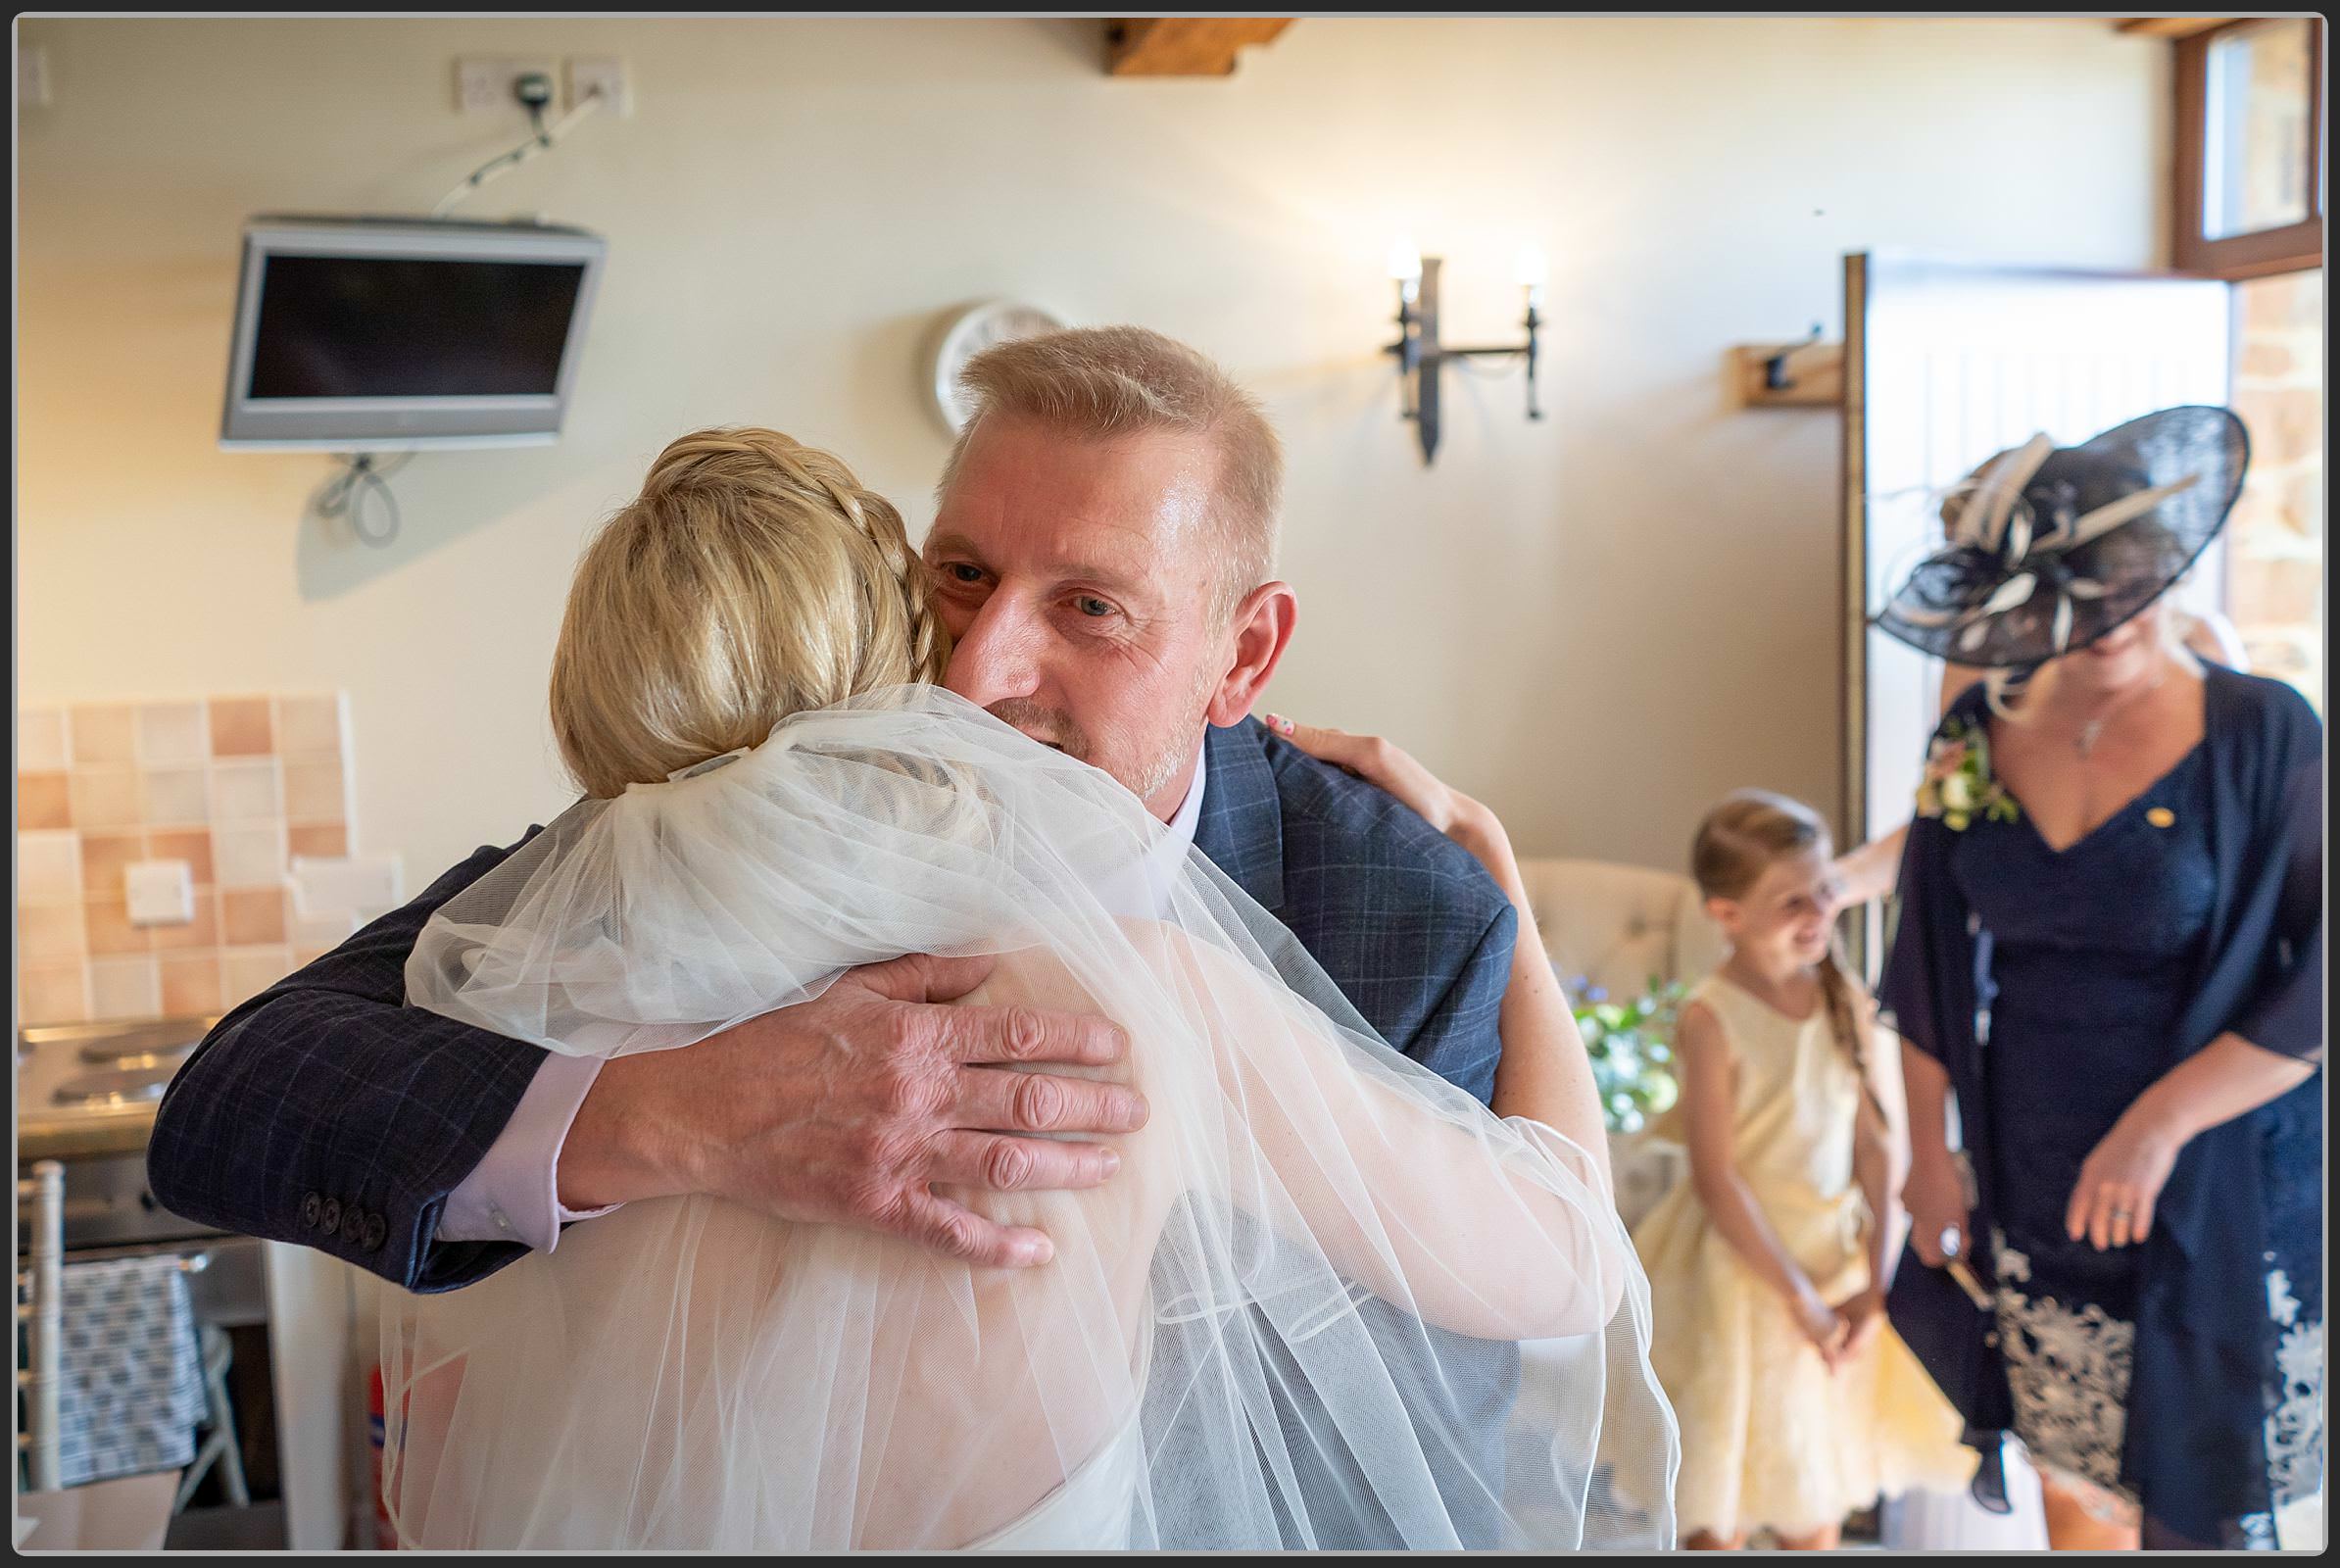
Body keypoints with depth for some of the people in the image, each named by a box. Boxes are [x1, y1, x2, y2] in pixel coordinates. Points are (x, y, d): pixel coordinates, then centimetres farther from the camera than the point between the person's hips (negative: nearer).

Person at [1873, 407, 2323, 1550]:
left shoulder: (2261, 733, -13)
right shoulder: (1977, 737, -2)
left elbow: (2317, 980, -15)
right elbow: (1928, 962, 7)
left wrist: (2157, 1125, -19)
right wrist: (1928, 1151, 7)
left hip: (2215, 1195, -3)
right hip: (2030, 1190, 3)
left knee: (2198, 1511, 8)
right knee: (2071, 1481, 17)